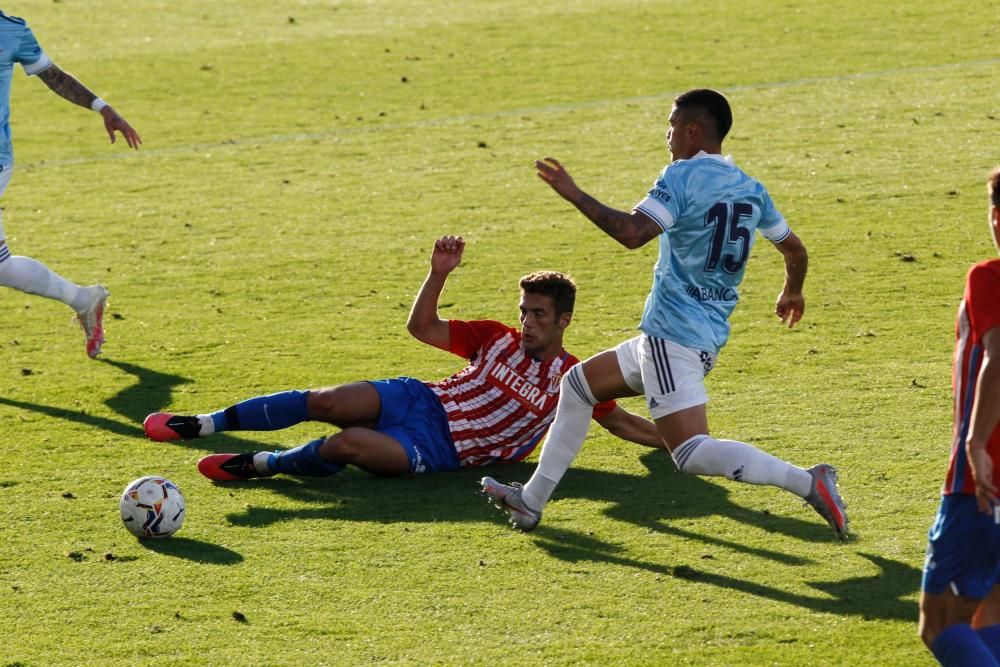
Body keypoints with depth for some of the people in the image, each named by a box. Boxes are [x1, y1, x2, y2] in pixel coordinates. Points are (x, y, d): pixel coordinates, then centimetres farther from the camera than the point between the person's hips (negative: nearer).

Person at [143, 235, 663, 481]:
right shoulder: (497, 338, 9)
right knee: (327, 402, -22)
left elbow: (619, 421, 8)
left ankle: (260, 465, -16)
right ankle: (205, 424, -15)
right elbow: (422, 328, 10)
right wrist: (439, 274, -4)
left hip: (439, 449, -3)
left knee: (349, 443, -33)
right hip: (421, 400, 4)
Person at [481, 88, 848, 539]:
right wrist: (793, 292, 42)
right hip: (709, 337, 10)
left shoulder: (683, 177, -12)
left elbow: (633, 233, -25)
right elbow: (794, 248, 21)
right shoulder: (752, 190, 12)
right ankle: (531, 501, 25)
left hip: (672, 333, -10)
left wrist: (573, 194, -17)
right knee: (577, 383, 21)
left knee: (692, 453, -17)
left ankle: (807, 482, -25)